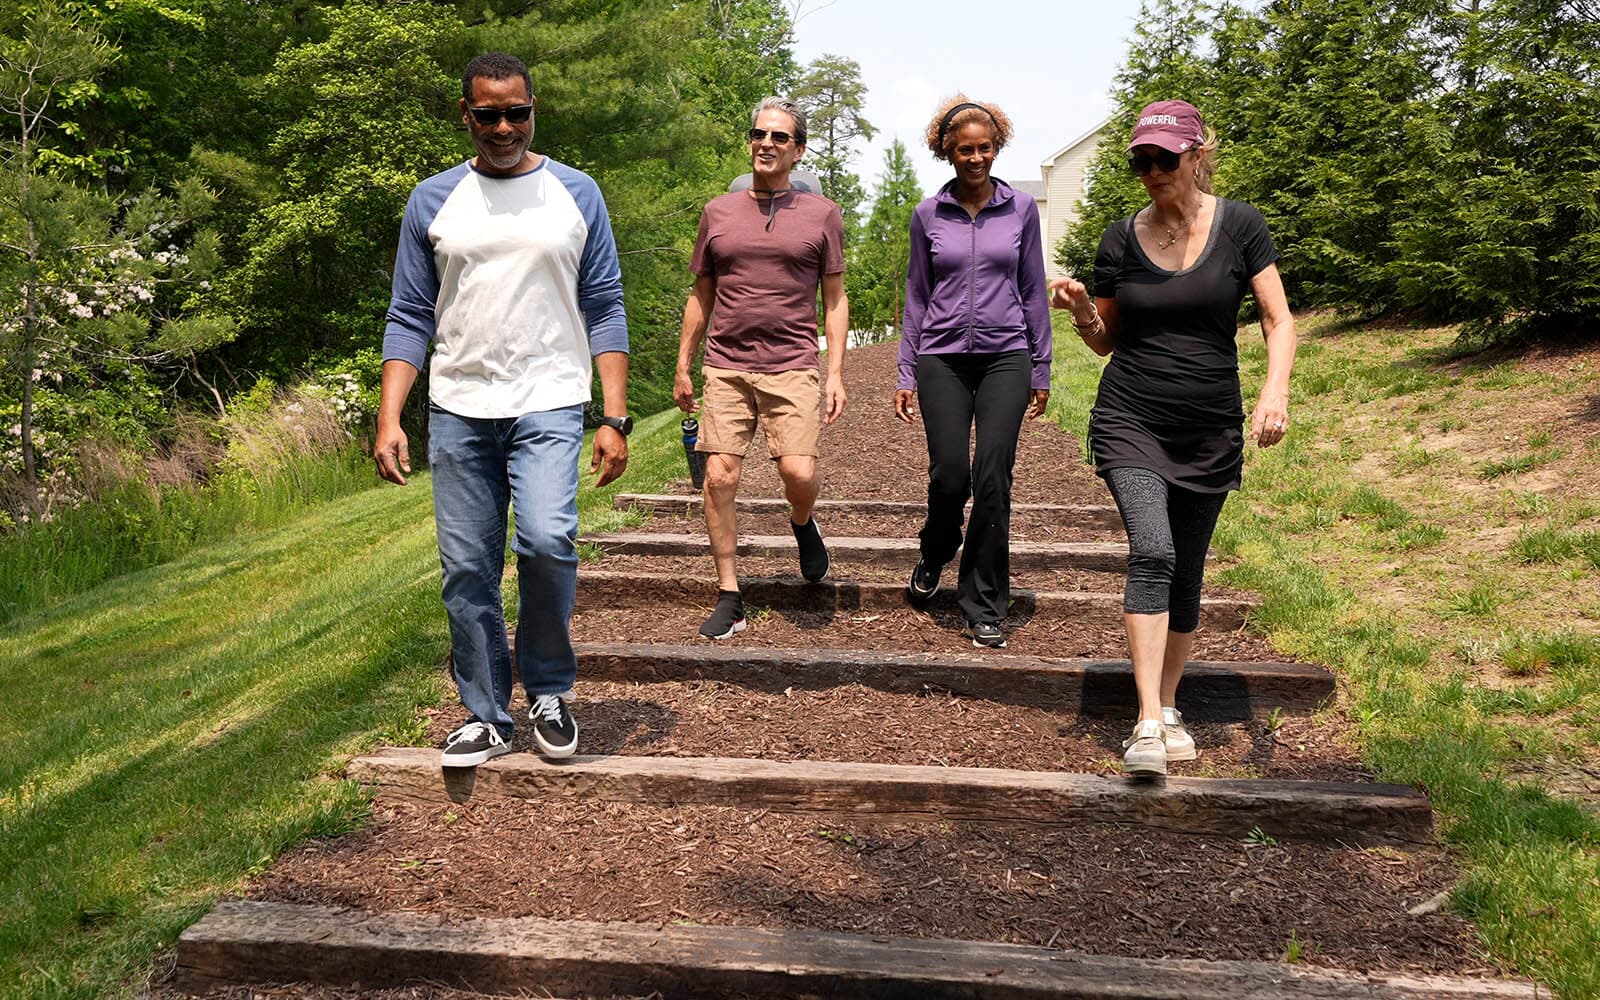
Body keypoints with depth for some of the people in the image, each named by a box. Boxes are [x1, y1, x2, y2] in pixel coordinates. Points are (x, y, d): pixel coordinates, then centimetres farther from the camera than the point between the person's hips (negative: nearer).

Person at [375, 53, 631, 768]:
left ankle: (549, 691, 2)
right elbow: (410, 319, 7)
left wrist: (615, 419, -4)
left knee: (547, 540, -22)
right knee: (467, 572, 3)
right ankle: (486, 716, 18)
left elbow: (604, 310, 5)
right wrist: (388, 420, -4)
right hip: (458, 413, 2)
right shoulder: (432, 201, 9)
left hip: (549, 406, -2)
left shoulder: (575, 194, 7)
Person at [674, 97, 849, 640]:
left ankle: (803, 526, 21)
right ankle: (729, 598, 6)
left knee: (799, 473, -16)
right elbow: (701, 295, 16)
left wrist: (836, 373, -1)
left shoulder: (821, 214, 6)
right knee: (719, 478, -4)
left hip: (791, 366, -2)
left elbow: (835, 299, 7)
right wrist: (682, 367, 13)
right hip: (725, 366, 2)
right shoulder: (718, 212, 11)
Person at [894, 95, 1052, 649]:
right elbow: (917, 297, 9)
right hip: (943, 359, 0)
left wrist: (1041, 369, 7)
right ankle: (934, 556, 29)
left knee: (992, 479, -8)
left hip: (1005, 358, 0)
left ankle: (985, 606, 5)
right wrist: (906, 374, 5)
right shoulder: (928, 215, 6)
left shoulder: (1021, 208, 5)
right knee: (949, 475, -6)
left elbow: (1033, 291, 9)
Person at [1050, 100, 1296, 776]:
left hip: (1210, 433, 1)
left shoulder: (1239, 226, -1)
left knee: (1185, 576, 9)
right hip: (1130, 422, -1)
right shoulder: (1121, 239, 2)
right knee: (1151, 552, -21)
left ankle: (1168, 708, 26)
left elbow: (1279, 321, -1)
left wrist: (1275, 391, -18)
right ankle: (1147, 724, -21)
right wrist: (1080, 309, -11)